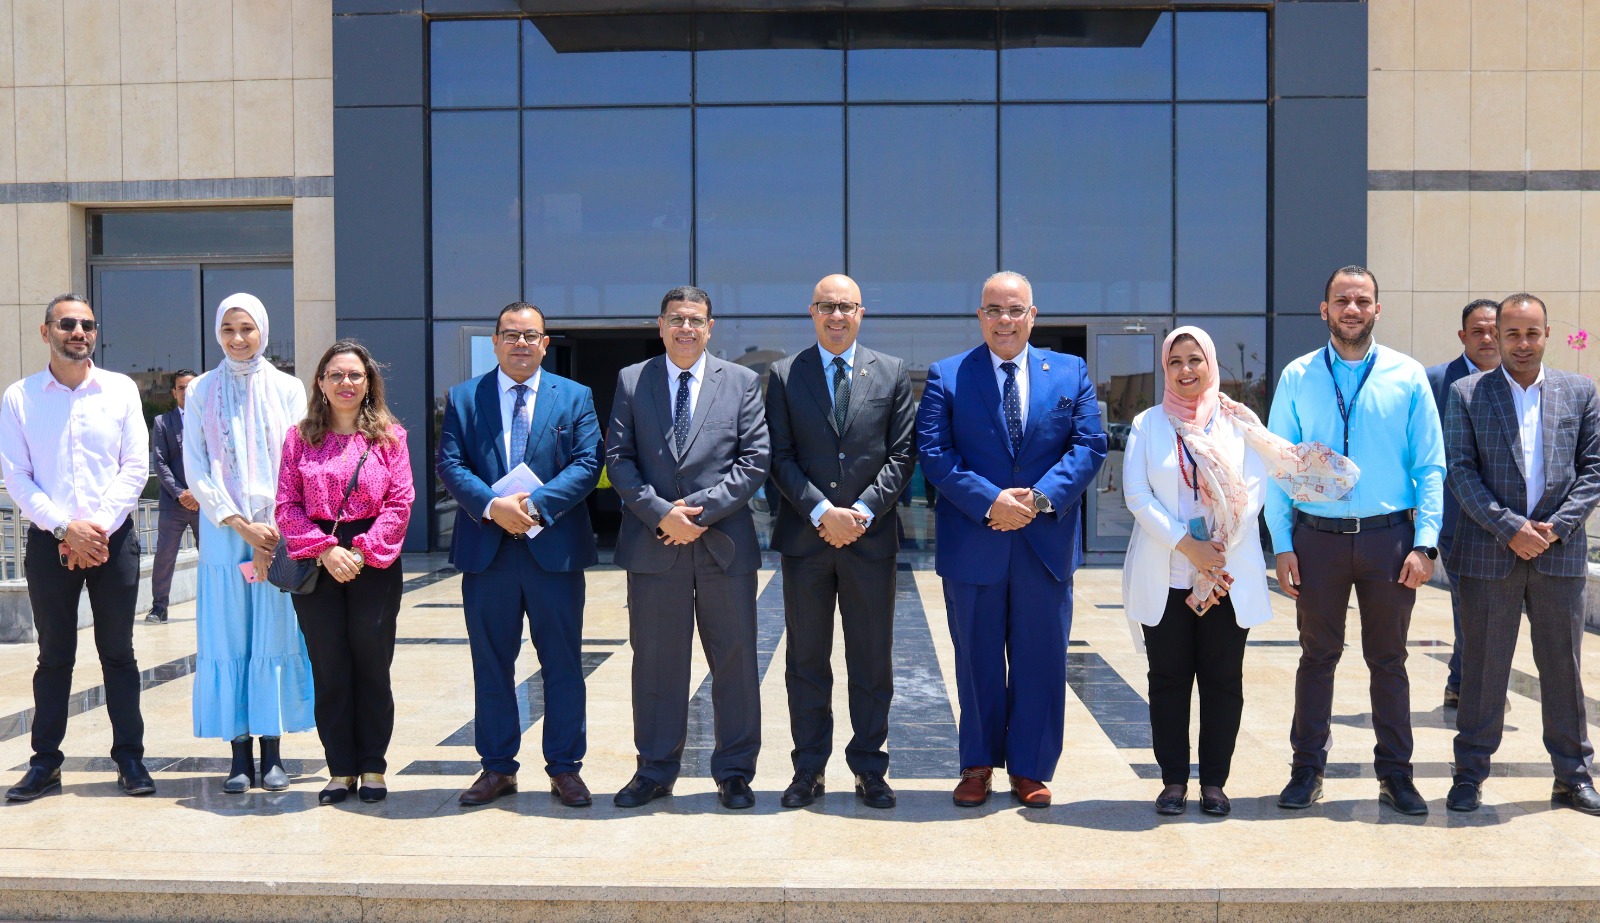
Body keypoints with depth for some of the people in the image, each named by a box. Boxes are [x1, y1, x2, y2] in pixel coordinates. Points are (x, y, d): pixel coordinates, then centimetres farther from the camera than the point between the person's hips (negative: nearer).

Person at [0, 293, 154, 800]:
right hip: (49, 541, 0)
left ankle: (130, 757, 12)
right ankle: (45, 761, 15)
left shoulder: (120, 390, 3)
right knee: (54, 656, 7)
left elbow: (135, 467, -1)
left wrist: (98, 528, -10)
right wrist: (66, 528, -12)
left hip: (113, 538, 0)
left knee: (118, 653, 5)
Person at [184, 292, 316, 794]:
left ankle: (272, 751, 6)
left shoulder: (287, 389, 6)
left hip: (280, 531, 0)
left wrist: (276, 527, -10)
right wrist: (242, 525, -8)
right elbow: (196, 469, 2)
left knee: (275, 635, 0)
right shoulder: (202, 391, 7)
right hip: (222, 532, 0)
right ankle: (240, 751, 4)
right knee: (227, 636, -1)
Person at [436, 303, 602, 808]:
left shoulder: (575, 397, 7)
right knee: (491, 665, 8)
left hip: (555, 548, -1)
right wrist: (492, 506, -18)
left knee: (563, 663, 5)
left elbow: (587, 463, -4)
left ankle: (565, 767, 15)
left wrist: (535, 506, -17)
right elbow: (450, 464, -1)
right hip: (486, 550, 1)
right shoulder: (463, 397, 8)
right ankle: (497, 767, 20)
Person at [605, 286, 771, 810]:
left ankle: (734, 773, 17)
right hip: (653, 544, 1)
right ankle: (654, 771, 19)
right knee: (655, 660, 7)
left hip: (724, 542, 0)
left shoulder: (742, 382, 6)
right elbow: (618, 458, 2)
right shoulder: (631, 381, 8)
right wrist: (660, 512, -12)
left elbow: (755, 459, -1)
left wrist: (700, 511, -11)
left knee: (735, 659, 5)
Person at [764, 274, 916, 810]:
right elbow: (780, 457, -1)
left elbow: (902, 455, 2)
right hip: (805, 537, 0)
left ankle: (869, 770, 16)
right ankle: (808, 770, 17)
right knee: (806, 661, 7)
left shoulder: (893, 374, 7)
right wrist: (822, 512, -13)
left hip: (870, 536, 0)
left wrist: (863, 511, -10)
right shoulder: (784, 375, 5)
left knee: (872, 661, 6)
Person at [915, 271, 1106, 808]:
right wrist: (989, 501, -17)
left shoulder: (1071, 373, 8)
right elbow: (934, 452, -6)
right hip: (972, 542, -1)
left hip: (1047, 542, 1)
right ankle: (978, 765, 23)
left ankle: (1030, 769, 20)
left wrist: (1040, 498, -14)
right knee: (978, 659, 9)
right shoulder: (947, 376, 3)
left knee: (1041, 660, 7)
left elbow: (1090, 445, 0)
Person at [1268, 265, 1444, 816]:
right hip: (1317, 537, 0)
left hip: (1389, 537, 0)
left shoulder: (1408, 377, 2)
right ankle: (1307, 770, 19)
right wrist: (1282, 547, -3)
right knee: (1317, 656, 9)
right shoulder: (1297, 378, 3)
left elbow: (1430, 467, 1)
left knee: (1388, 660, 9)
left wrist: (1424, 543, -7)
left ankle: (1395, 773, 21)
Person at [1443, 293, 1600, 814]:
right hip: (1489, 552, -2)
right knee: (1483, 667, 4)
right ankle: (1470, 775, 14)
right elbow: (1460, 472, -4)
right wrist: (1510, 528, -12)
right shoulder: (1466, 394, 3)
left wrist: (1557, 526, -9)